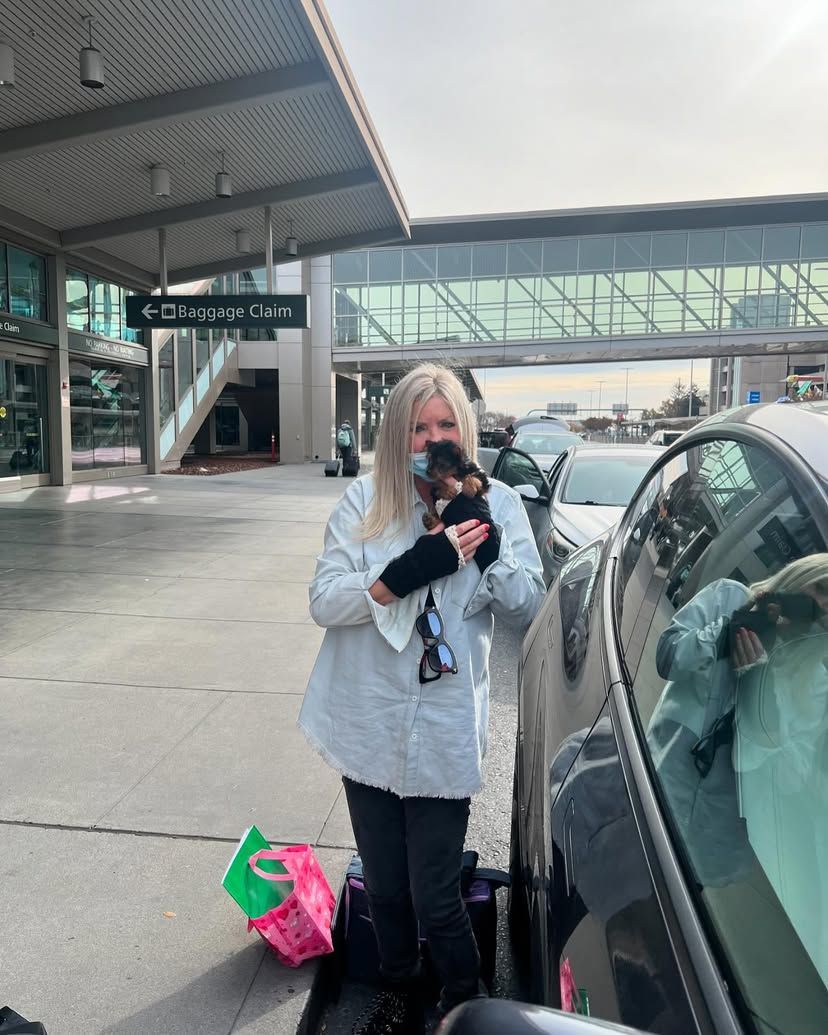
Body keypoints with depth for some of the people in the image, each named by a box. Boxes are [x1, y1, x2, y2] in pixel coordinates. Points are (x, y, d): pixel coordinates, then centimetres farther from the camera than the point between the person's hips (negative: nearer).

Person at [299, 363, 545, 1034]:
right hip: (368, 727, 2)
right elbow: (323, 602, -10)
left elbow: (531, 610, -4)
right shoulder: (364, 502, -3)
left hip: (444, 732, -1)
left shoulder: (498, 503, -2)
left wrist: (485, 540, -19)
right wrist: (406, 573, -25)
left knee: (434, 897, 6)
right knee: (384, 886, 20)